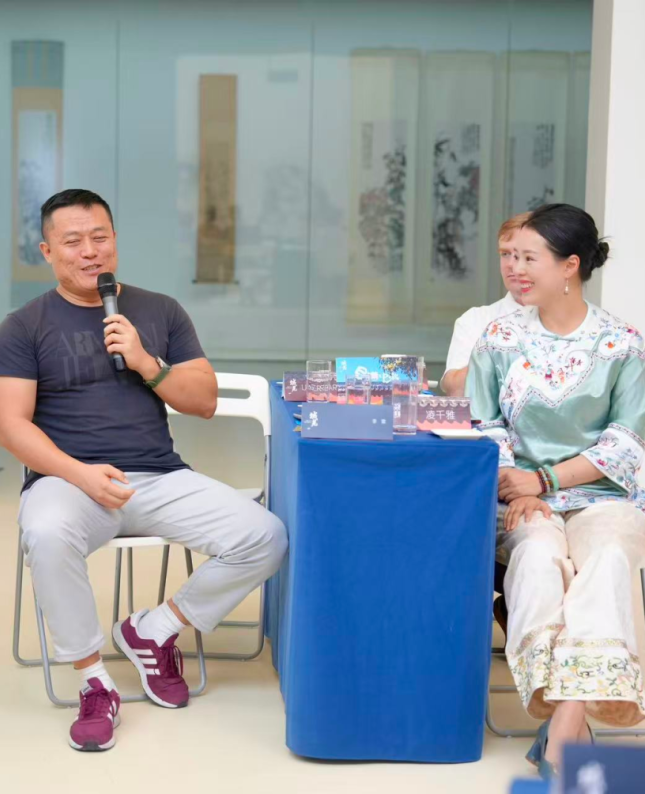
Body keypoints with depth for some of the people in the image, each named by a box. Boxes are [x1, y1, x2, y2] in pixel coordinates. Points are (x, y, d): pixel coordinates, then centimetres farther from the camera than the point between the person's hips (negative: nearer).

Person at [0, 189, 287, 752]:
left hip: (160, 478, 3)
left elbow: (205, 402, 10)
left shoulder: (161, 312, 14)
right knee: (47, 537, -39)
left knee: (266, 538, -18)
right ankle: (94, 681, -16)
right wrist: (80, 474, -20)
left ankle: (154, 631, 4)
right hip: (67, 479, -3)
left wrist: (146, 364, -8)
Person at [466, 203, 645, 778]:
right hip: (524, 495, 1)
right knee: (539, 553, -33)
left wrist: (546, 480, -11)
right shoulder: (500, 338, 9)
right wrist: (516, 487, -12)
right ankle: (570, 726, -40)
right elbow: (483, 425, 6)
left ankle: (562, 730, -43)